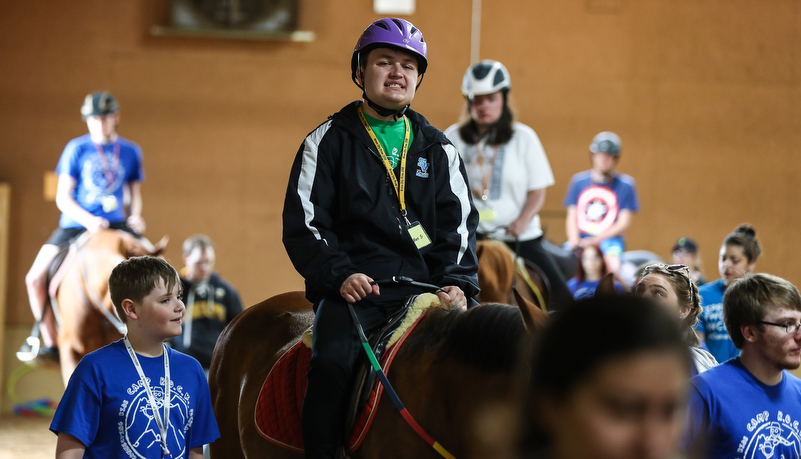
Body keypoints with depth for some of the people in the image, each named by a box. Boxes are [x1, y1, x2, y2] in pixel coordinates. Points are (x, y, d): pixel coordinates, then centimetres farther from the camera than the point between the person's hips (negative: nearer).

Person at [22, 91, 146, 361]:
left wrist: (134, 216, -6)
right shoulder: (77, 149, -1)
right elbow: (62, 198, -3)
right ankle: (50, 343, 0)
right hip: (75, 225, -1)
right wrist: (88, 219, -19)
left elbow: (134, 194, 16)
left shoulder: (131, 152, 6)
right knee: (35, 279, -15)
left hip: (115, 225, 1)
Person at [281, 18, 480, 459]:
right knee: (332, 361, -30)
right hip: (353, 284, -2)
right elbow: (303, 222, 3)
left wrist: (458, 281, -6)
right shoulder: (329, 142, 10)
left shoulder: (439, 149, 18)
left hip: (425, 282, 2)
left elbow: (459, 222, 12)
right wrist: (338, 274, -13)